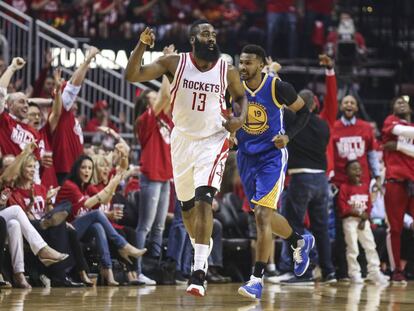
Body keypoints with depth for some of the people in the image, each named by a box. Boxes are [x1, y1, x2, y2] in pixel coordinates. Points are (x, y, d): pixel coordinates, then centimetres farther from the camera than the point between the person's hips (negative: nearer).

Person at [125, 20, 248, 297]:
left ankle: (199, 273, -25)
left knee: (204, 199, -20)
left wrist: (240, 118, -6)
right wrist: (143, 45, -27)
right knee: (187, 205, 15)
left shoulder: (227, 71, -5)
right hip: (182, 140, 2)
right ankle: (202, 246, 45)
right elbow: (132, 76, -13)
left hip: (213, 142, -2)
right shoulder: (175, 63, -7)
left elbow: (241, 96, 15)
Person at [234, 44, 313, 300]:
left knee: (262, 216, -16)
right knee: (266, 216, 17)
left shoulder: (278, 87, -15)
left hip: (272, 157, -5)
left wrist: (288, 136, -16)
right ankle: (301, 242, 46)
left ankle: (257, 279, -14)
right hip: (246, 157, 5)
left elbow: (304, 112, -2)